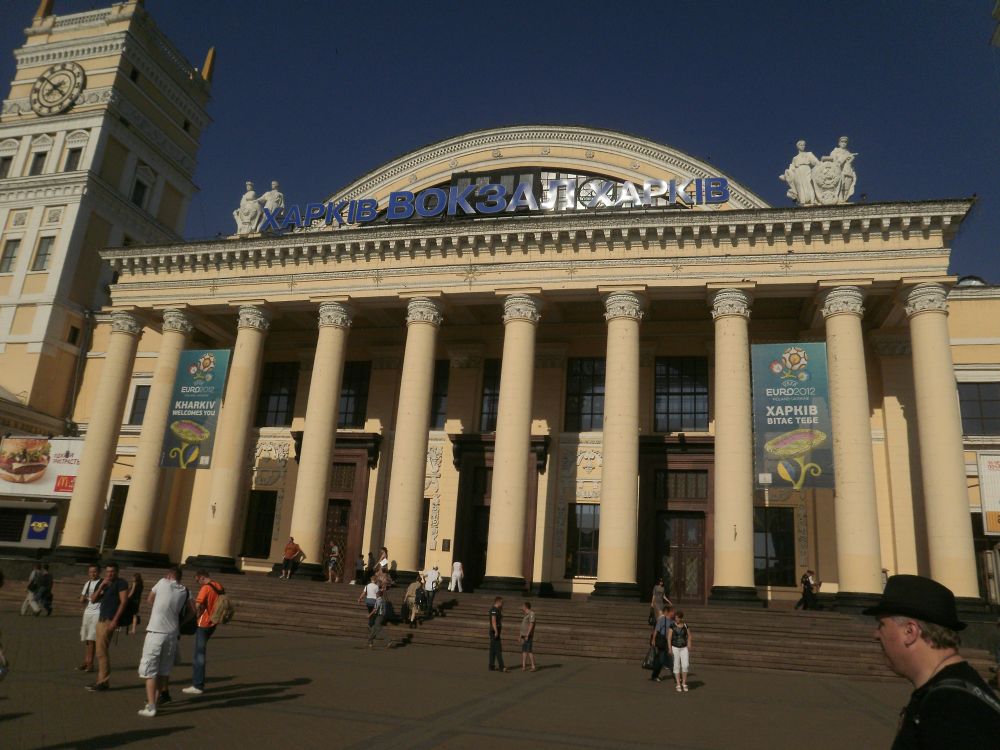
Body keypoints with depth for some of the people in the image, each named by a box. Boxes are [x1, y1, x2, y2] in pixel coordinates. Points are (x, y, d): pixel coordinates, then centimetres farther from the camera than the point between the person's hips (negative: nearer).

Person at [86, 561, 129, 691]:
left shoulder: (121, 583, -5)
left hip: (110, 620, -8)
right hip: (101, 619, 8)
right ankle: (101, 679, 18)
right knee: (101, 651, 11)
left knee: (101, 651, -10)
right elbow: (93, 599, 11)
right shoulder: (105, 584, 19)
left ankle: (104, 682, -6)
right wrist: (101, 586, -4)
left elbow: (124, 602, -13)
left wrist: (115, 620, -19)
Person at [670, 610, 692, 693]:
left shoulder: (685, 625, -1)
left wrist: (689, 647, -1)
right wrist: (670, 649, -12)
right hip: (675, 648, -1)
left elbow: (689, 636, 8)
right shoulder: (672, 626, -6)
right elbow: (669, 638, -6)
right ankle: (678, 685, 9)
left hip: (684, 648, 1)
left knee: (685, 665, -9)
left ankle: (684, 684, 8)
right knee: (676, 666, 0)